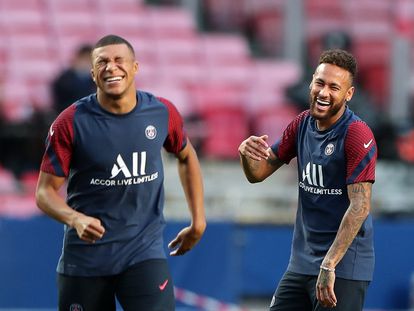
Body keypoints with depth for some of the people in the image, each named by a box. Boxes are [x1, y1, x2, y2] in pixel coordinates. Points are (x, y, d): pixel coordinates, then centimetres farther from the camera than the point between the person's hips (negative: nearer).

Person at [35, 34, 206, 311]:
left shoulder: (163, 113, -1)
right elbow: (46, 190, -6)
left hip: (145, 250, 1)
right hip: (86, 254, 0)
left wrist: (198, 222, 16)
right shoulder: (71, 123, -9)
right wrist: (75, 219, -27)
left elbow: (187, 157, 19)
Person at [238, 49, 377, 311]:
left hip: (344, 266, -7)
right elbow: (259, 173, 12)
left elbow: (360, 206, -21)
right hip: (301, 263, 7)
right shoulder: (302, 124, 7)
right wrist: (247, 154, -12)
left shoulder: (358, 135, -14)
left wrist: (329, 265, -26)